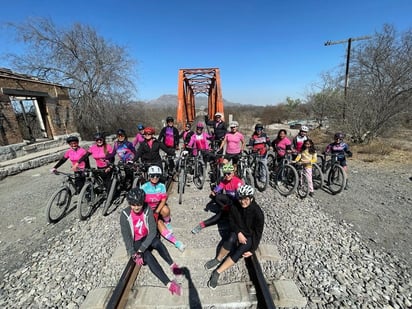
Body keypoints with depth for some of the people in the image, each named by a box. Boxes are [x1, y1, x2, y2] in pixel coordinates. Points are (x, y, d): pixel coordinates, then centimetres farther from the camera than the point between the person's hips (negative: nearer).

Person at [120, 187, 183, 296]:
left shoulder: (147, 210, -17)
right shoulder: (125, 215, -19)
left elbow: (153, 231, -19)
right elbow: (126, 237, -15)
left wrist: (141, 250, -26)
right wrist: (134, 255, -23)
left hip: (147, 237, 2)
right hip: (134, 242, -2)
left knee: (157, 242, -33)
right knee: (148, 256, -29)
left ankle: (172, 265, -23)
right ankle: (169, 284, -32)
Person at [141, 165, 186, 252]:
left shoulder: (162, 186, -12)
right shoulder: (144, 187, -16)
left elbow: (163, 200, -16)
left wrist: (156, 212, -29)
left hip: (159, 208, 1)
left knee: (165, 209, -34)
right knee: (158, 222, -27)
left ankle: (167, 223, -2)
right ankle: (175, 241, -23)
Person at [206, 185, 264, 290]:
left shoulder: (257, 213, -24)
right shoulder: (235, 206, -16)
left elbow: (258, 232, -14)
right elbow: (231, 221, -2)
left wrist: (252, 250, -16)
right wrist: (239, 233, -18)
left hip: (250, 236, -2)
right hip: (237, 232, 2)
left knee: (239, 252, -28)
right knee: (231, 240, -32)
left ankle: (217, 272, -23)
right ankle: (218, 259, -10)